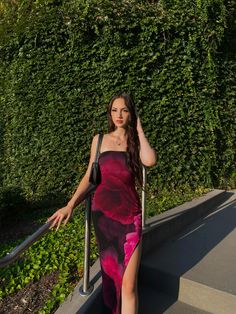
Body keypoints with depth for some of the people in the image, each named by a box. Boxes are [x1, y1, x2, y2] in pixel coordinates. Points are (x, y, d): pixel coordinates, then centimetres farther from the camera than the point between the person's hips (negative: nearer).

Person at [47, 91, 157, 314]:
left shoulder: (136, 141, 4)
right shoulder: (99, 140, 7)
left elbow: (150, 161, -20)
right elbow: (89, 177, 9)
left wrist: (138, 129, -7)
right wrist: (70, 205, -2)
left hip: (130, 215, -1)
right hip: (102, 213, 2)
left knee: (128, 285, -1)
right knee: (110, 272, 16)